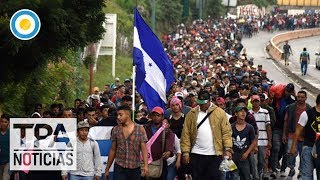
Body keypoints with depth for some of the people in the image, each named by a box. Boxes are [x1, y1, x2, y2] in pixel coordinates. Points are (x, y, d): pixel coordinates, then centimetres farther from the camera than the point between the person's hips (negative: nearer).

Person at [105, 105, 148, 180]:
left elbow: (144, 149, -5)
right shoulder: (116, 130, 6)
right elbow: (113, 150, 11)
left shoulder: (140, 129, 0)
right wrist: (107, 169, 11)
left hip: (135, 168, -1)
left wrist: (146, 165, -19)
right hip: (119, 168, 1)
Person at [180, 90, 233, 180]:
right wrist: (185, 151, -4)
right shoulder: (192, 114, 6)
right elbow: (186, 134, 4)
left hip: (215, 155, -1)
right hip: (197, 155, 1)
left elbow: (226, 132, -1)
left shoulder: (220, 113, 2)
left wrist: (228, 149, -11)